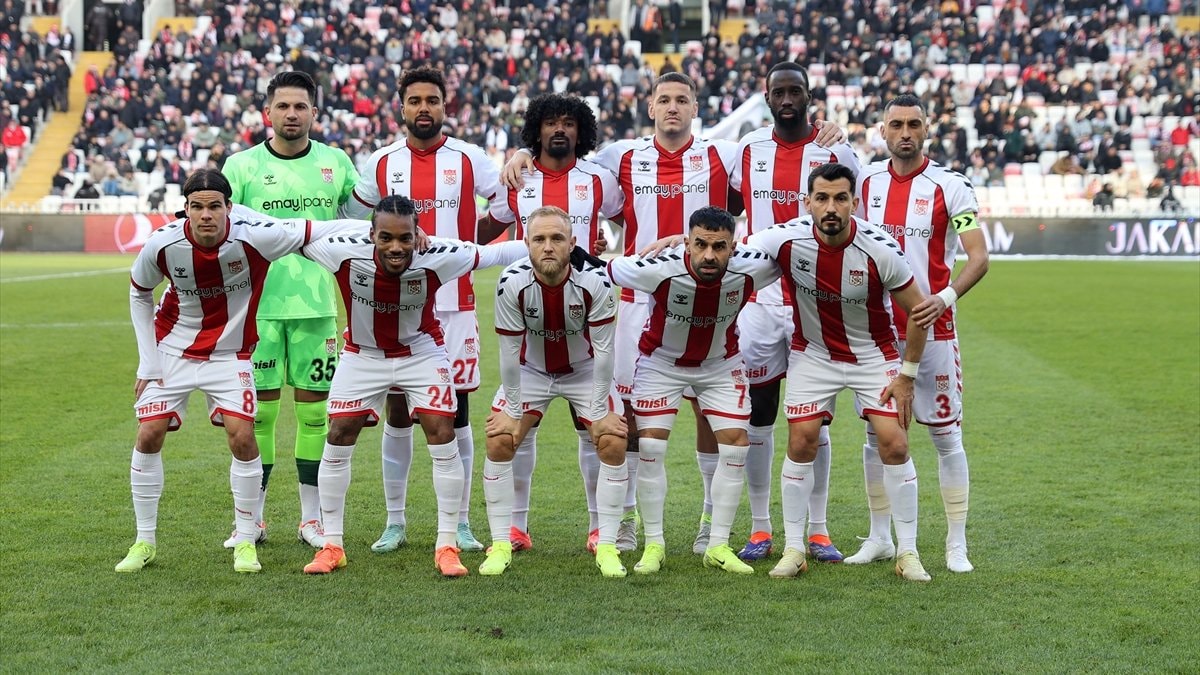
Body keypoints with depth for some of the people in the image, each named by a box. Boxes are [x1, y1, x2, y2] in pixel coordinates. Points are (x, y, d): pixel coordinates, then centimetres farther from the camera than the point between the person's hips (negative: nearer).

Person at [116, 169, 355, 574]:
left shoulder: (253, 237, -26)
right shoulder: (162, 244, -19)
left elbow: (331, 230, -21)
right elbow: (139, 294, 1)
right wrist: (147, 362, -1)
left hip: (229, 354, -1)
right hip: (172, 350, 1)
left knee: (242, 436, -14)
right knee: (149, 435, -4)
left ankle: (246, 541, 3)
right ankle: (144, 542, 13)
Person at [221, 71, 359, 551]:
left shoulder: (336, 163, 7)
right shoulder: (242, 165, 2)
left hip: (316, 304, 1)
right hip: (257, 305, -1)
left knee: (314, 407, 4)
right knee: (257, 408, 1)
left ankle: (312, 518, 13)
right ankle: (252, 518, 11)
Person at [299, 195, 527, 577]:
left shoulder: (437, 257, -30)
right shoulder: (346, 254, -30)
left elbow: (497, 254, -17)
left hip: (422, 352, -1)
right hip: (363, 354, 1)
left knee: (443, 437, -10)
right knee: (338, 438, -3)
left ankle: (447, 546, 2)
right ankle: (332, 546, 11)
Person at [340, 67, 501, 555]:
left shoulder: (468, 160, 0)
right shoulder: (381, 163, 6)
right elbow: (353, 221, 17)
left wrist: (468, 246, 4)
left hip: (455, 304, -1)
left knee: (455, 411, 2)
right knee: (397, 411, 4)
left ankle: (460, 522, 10)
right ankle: (395, 521, 13)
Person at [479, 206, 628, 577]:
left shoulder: (594, 282, -28)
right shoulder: (512, 283, -27)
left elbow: (603, 349, -20)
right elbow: (510, 351, -18)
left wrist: (601, 410, -17)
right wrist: (513, 410, -12)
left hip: (585, 371, 0)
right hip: (531, 370, 1)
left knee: (613, 443, -14)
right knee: (499, 441, -12)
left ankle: (607, 546, -4)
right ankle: (501, 545, -1)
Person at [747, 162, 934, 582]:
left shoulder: (880, 250, -24)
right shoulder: (787, 240, -22)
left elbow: (917, 311, -11)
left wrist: (907, 376, -9)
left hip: (873, 354, -1)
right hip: (812, 354, 1)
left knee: (894, 444, -9)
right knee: (801, 442, -6)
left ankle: (907, 553, 3)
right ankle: (793, 550, 7)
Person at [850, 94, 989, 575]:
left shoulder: (949, 187, -8)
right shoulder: (867, 182, 6)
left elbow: (979, 257, -13)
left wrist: (946, 296, -29)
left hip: (932, 331, -4)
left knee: (946, 436, 0)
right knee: (876, 434, 8)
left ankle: (957, 545, 7)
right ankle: (879, 538, 19)